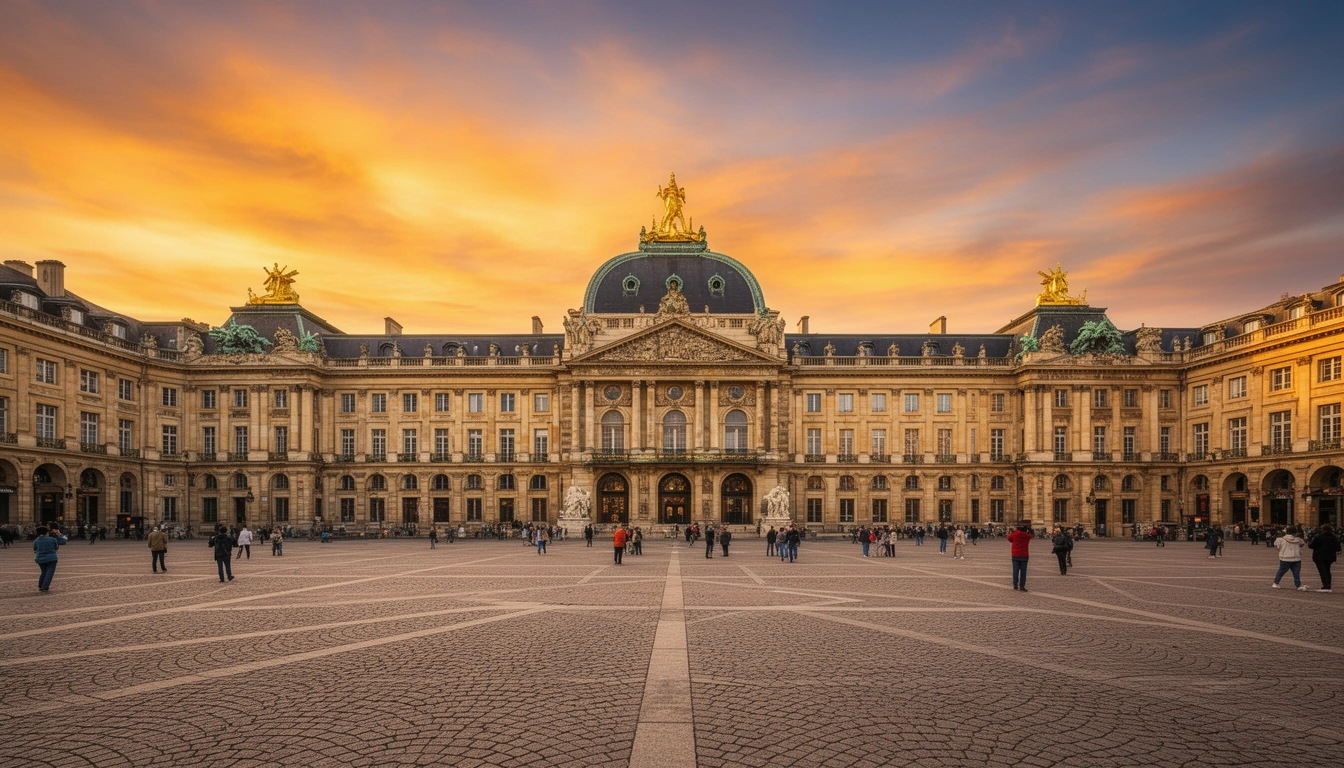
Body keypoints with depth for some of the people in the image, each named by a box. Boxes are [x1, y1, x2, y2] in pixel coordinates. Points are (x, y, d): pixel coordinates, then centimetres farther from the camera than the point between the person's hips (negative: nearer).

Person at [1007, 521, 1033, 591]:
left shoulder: (1014, 534, -8)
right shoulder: (1027, 535, -8)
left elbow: (1009, 537, 12)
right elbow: (1030, 535, 16)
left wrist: (1014, 531, 15)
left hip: (1015, 556, 1)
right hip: (1024, 556, -1)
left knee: (1015, 571, 6)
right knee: (1023, 571, 3)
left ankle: (1015, 585, 8)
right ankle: (1022, 586, 1)